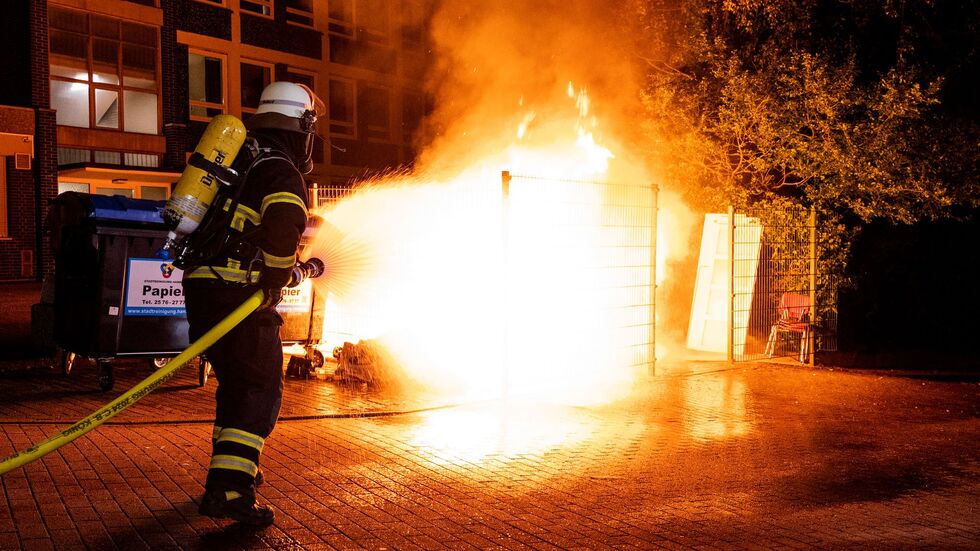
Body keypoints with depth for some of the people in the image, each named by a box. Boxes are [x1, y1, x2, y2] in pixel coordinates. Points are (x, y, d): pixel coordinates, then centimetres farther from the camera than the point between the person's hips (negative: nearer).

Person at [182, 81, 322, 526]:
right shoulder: (283, 173, -10)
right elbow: (282, 229, -30)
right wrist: (274, 281, -13)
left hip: (202, 285, 9)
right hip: (238, 295, -9)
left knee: (235, 382, 22)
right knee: (261, 391, -2)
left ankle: (230, 468, 35)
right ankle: (227, 489, -9)